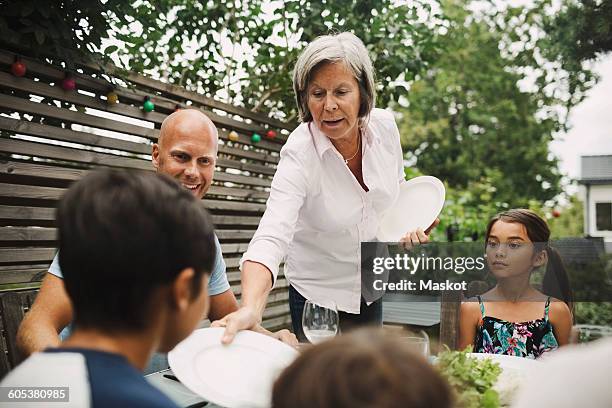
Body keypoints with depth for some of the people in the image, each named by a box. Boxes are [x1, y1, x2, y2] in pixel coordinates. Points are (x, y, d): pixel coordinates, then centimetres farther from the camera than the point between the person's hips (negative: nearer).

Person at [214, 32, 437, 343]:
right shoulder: (300, 154, -30)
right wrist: (251, 308, -59)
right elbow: (272, 237, -43)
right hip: (317, 292, -5)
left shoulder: (384, 125, -14)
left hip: (371, 287, 5)